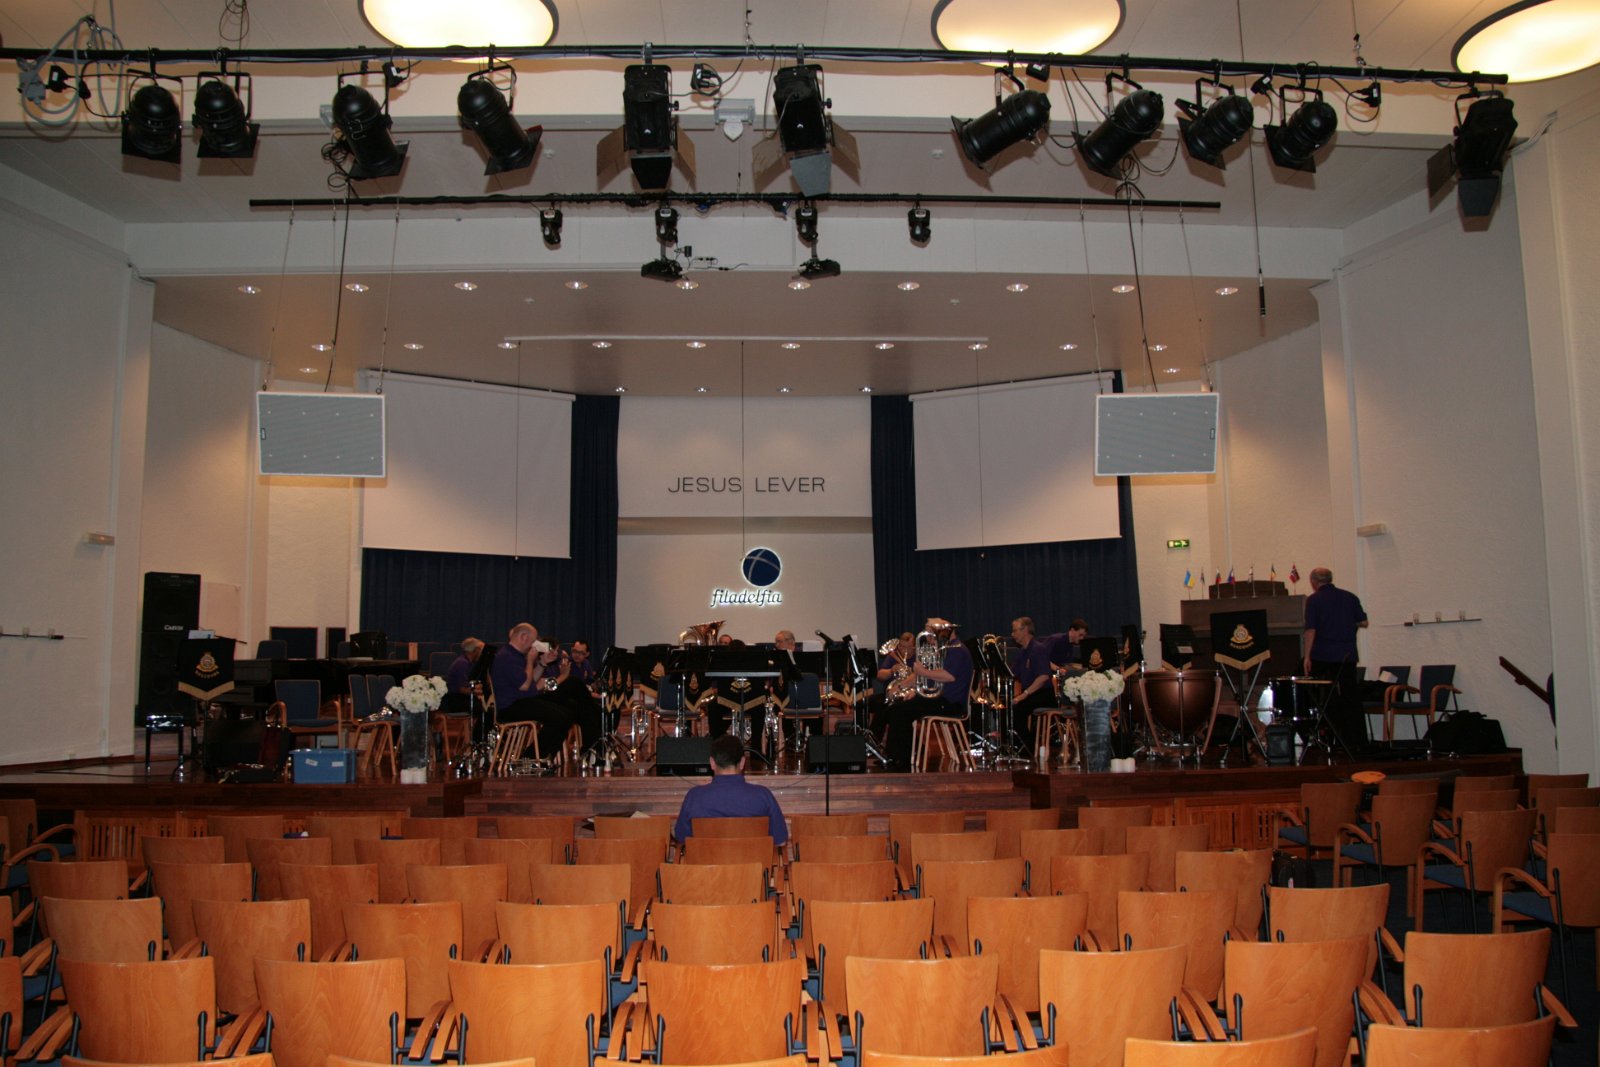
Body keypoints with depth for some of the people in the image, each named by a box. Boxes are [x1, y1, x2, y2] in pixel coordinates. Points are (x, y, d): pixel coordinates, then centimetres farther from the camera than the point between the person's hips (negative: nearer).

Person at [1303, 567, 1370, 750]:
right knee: (1352, 697, 8)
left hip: (1323, 656, -3)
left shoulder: (1313, 600, -5)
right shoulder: (1350, 597, 7)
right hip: (1348, 655, 4)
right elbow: (1363, 623, 8)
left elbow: (1310, 630, -10)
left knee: (1326, 700, 3)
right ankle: (1358, 741, 9)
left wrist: (1307, 656, -8)